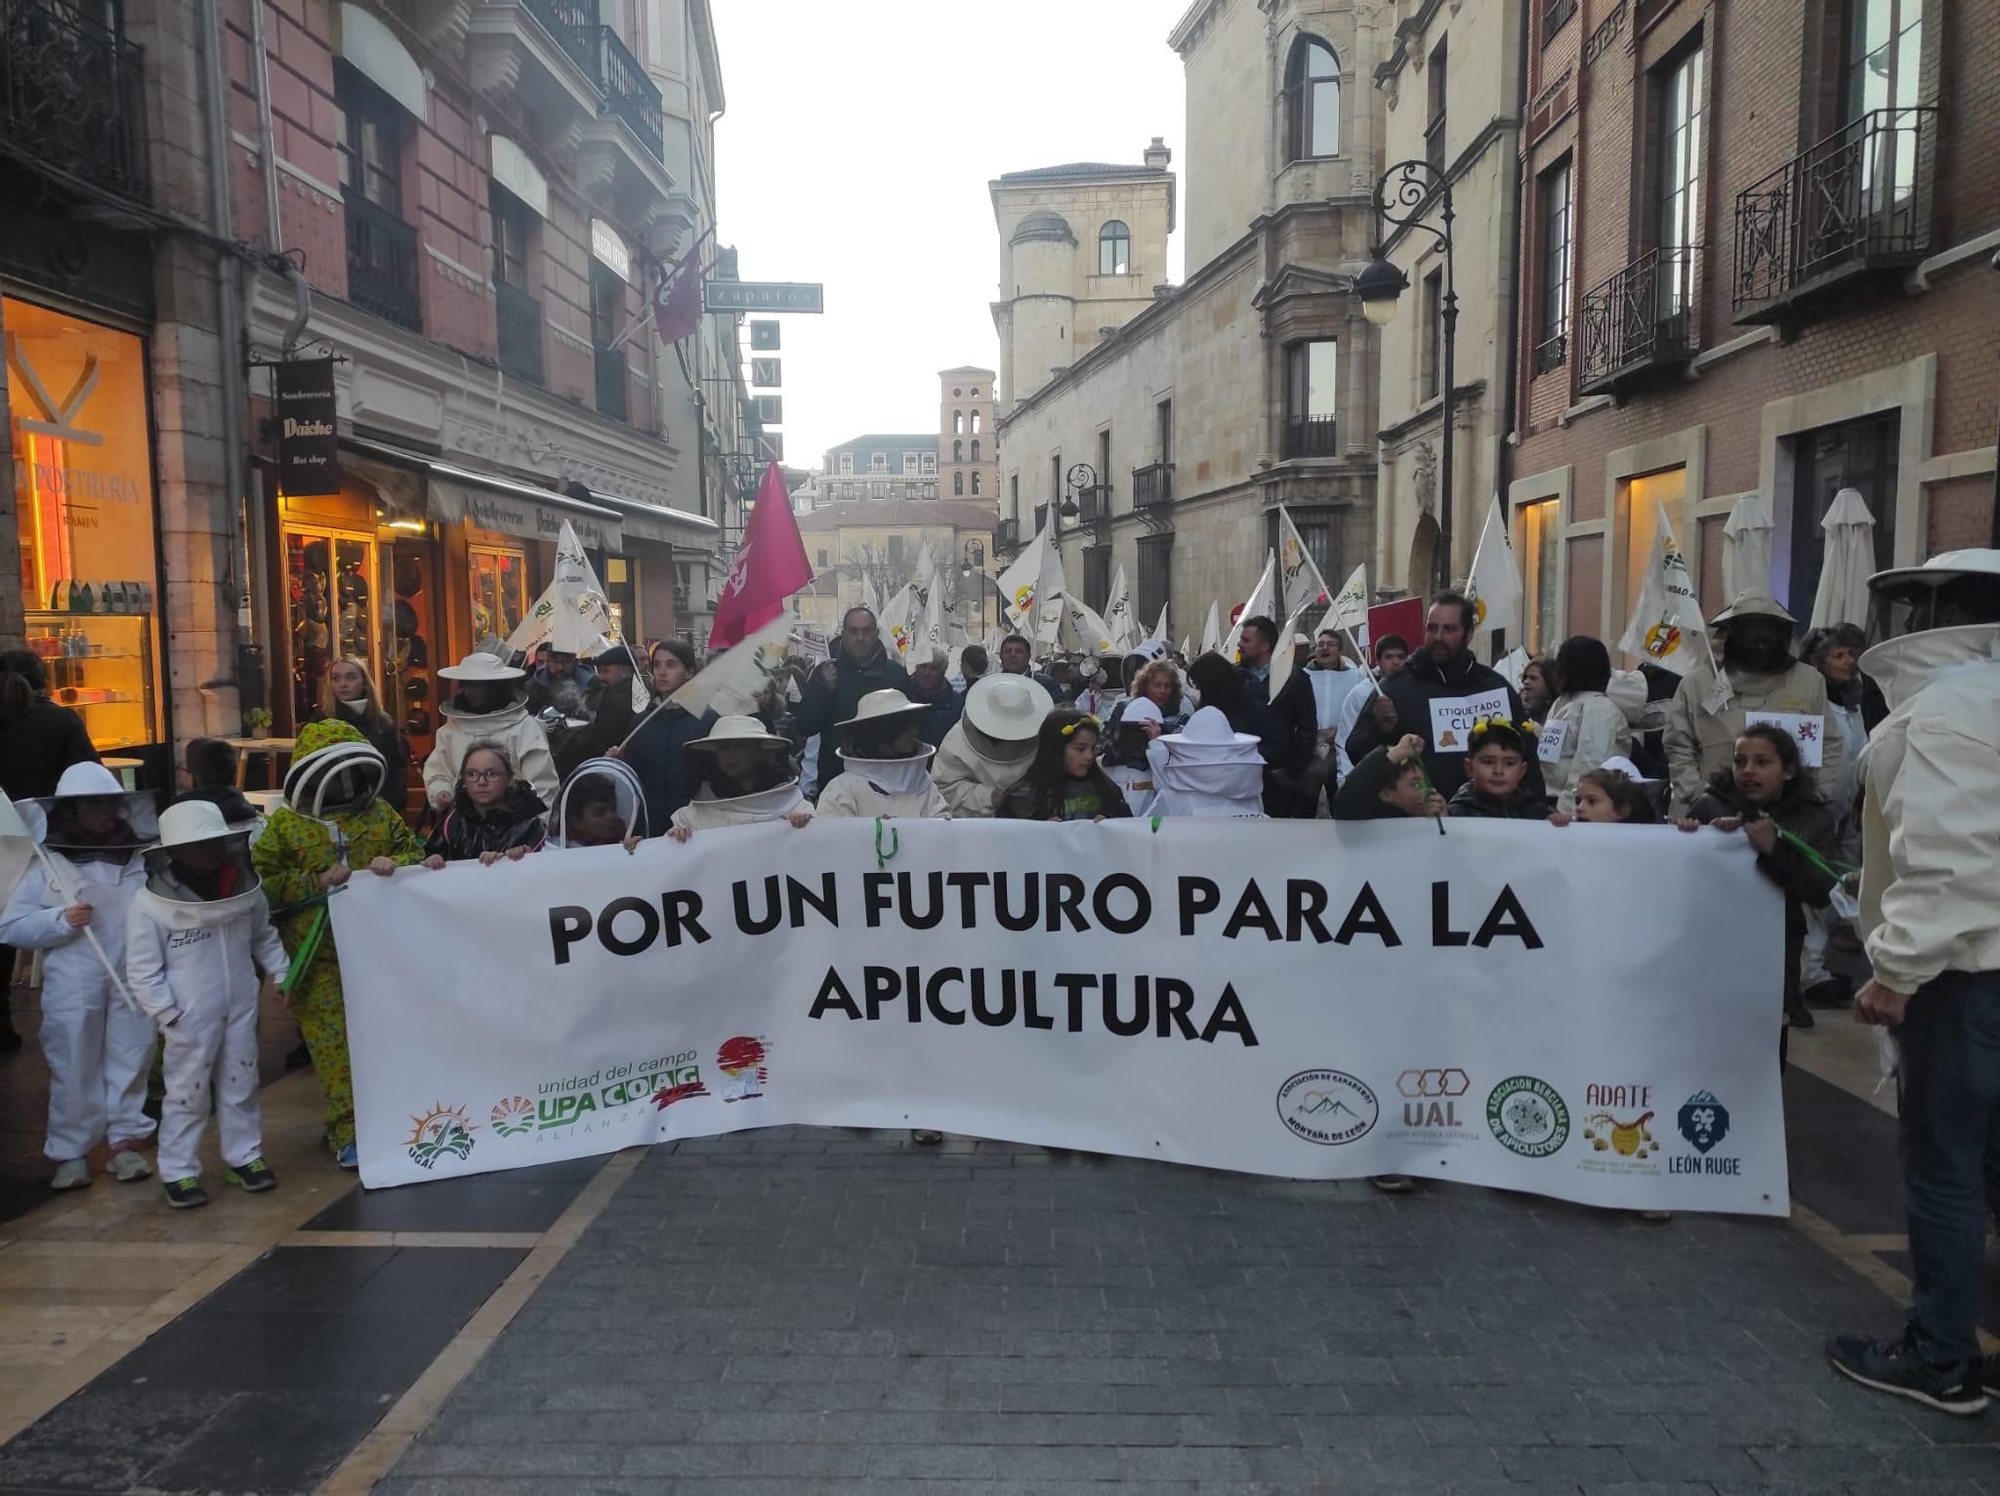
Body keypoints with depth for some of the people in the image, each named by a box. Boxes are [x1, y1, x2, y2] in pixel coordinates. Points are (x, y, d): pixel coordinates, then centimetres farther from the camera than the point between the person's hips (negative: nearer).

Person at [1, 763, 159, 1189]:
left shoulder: (140, 861, 3)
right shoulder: (47, 866, -1)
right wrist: (60, 920, -16)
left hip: (132, 986, 2)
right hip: (73, 991, -2)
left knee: (130, 1065, 9)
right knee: (74, 1071, 6)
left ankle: (126, 1140, 22)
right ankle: (70, 1153, 18)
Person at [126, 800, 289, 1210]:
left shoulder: (244, 887, -2)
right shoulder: (151, 904, -15)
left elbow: (264, 937, 14)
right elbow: (142, 971, -11)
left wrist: (282, 973, 8)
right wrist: (168, 1013, -14)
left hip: (241, 1009, 4)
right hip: (190, 1018, -4)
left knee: (241, 1085, 15)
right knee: (188, 1093, 5)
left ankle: (243, 1155, 28)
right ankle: (178, 1171, 19)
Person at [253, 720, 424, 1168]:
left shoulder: (378, 813, 8)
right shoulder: (285, 824, -1)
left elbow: (414, 853, 12)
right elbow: (263, 881, -4)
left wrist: (396, 864, -11)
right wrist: (318, 881, -15)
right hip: (319, 958, -3)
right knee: (334, 1045, -2)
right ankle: (347, 1132, 8)